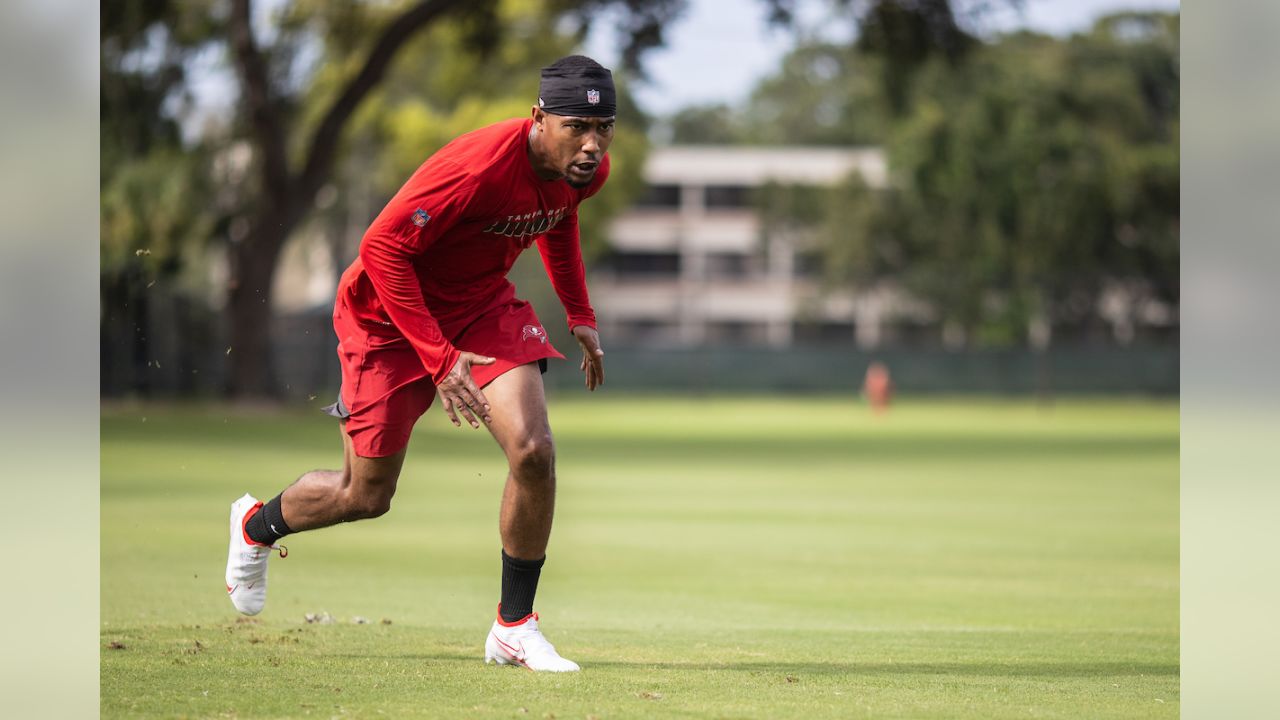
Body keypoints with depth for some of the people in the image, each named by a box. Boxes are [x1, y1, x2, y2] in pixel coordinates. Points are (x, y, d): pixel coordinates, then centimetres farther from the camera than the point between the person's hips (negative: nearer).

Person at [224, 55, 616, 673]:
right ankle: (256, 526, 40)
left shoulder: (588, 170, -11)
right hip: (392, 314, -5)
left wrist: (580, 315, 11)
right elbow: (382, 247, -30)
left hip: (482, 304, 5)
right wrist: (438, 358, -32)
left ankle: (514, 628, -2)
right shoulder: (477, 166, -36)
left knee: (533, 451, -17)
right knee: (367, 495, 7)